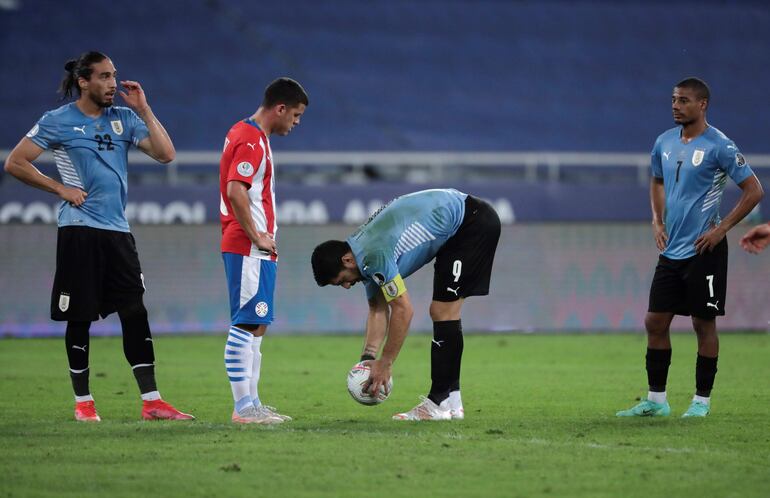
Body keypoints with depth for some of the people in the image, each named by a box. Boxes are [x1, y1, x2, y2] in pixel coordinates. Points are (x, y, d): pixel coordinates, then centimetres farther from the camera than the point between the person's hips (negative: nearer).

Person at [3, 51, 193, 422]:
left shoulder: (124, 118, 11)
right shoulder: (57, 122, -1)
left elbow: (165, 154, 4)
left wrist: (143, 110, -1)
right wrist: (60, 188, -5)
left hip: (117, 231, 4)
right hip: (79, 231, -4)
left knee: (135, 313, -2)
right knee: (80, 318, 1)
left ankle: (151, 401, -2)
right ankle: (83, 402, 12)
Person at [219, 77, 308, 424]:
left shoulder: (248, 134, 17)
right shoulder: (251, 141, -14)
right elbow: (235, 191, -24)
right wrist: (257, 236, -18)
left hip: (254, 249, 11)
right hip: (249, 249, -11)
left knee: (256, 326, 12)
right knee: (246, 326, -10)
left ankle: (251, 404, 16)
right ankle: (244, 407, -10)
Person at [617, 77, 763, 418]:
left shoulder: (718, 146, -11)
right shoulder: (664, 143, 8)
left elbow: (753, 190, -9)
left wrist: (721, 229, -12)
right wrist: (657, 220, 12)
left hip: (704, 250, -6)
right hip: (671, 250, 6)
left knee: (704, 323, 0)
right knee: (655, 321, 5)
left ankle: (702, 401, 9)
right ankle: (656, 400, 14)